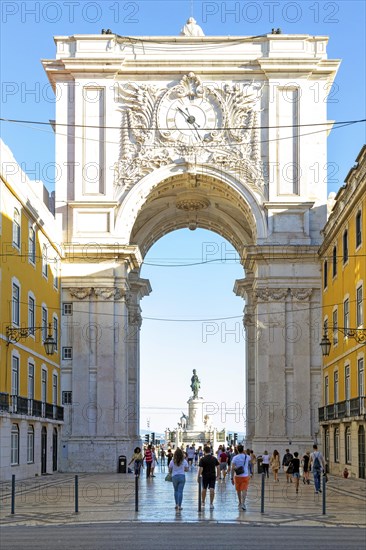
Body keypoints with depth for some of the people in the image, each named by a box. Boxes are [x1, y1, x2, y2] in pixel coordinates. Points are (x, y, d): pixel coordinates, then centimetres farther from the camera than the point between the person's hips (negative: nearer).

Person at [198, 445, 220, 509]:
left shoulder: (202, 459, -10)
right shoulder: (214, 458, 2)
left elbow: (200, 468, -13)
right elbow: (218, 467, 6)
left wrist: (198, 477, -7)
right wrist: (218, 475, 15)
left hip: (205, 476, -2)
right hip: (213, 476, 2)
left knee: (204, 489, 15)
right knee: (212, 489, -2)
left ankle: (203, 502, 29)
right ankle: (211, 503, -7)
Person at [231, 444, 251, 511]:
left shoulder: (235, 458, -6)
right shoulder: (247, 457, 0)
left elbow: (232, 468, -9)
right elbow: (249, 460, 27)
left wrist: (232, 478, -4)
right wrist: (244, 453, 29)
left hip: (237, 476, 0)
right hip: (245, 476, 0)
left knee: (238, 490, 17)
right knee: (244, 490, -4)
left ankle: (240, 503, 31)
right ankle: (243, 503, -19)